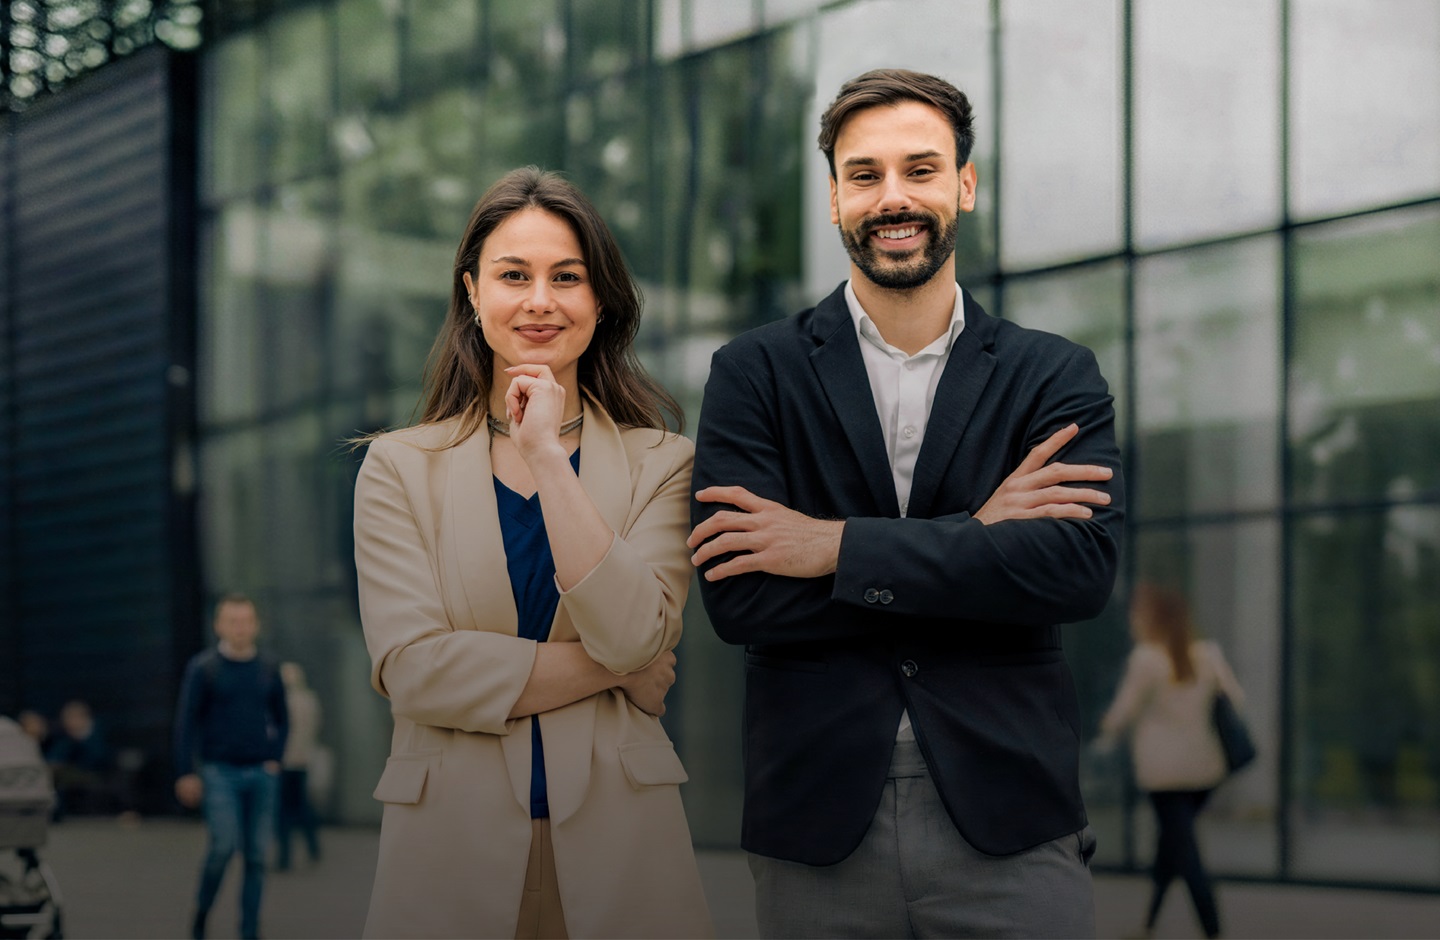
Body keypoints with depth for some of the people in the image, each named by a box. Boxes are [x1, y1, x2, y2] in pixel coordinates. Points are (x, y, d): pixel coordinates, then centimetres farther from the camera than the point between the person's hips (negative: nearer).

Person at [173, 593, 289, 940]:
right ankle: (201, 912, 8)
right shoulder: (203, 667, -2)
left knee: (257, 855, 2)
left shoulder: (268, 668, 8)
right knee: (224, 845, -16)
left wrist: (275, 758, 7)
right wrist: (185, 773, -6)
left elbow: (281, 718, 18)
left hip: (261, 774, 3)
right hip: (220, 772, -3)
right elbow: (186, 722, -2)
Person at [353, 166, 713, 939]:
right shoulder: (399, 467, 2)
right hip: (452, 842, 0)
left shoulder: (660, 463, 3)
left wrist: (548, 454, -14)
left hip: (616, 845, 0)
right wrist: (609, 672, -8)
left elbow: (635, 639, -14)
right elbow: (413, 671, -10)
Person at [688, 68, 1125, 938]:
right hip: (819, 828, 0)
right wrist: (976, 540, -10)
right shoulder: (754, 373, 3)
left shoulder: (1057, 377, 5)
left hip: (1009, 831, 1)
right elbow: (737, 599, -9)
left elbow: (1083, 567, -12)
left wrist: (839, 547, -13)